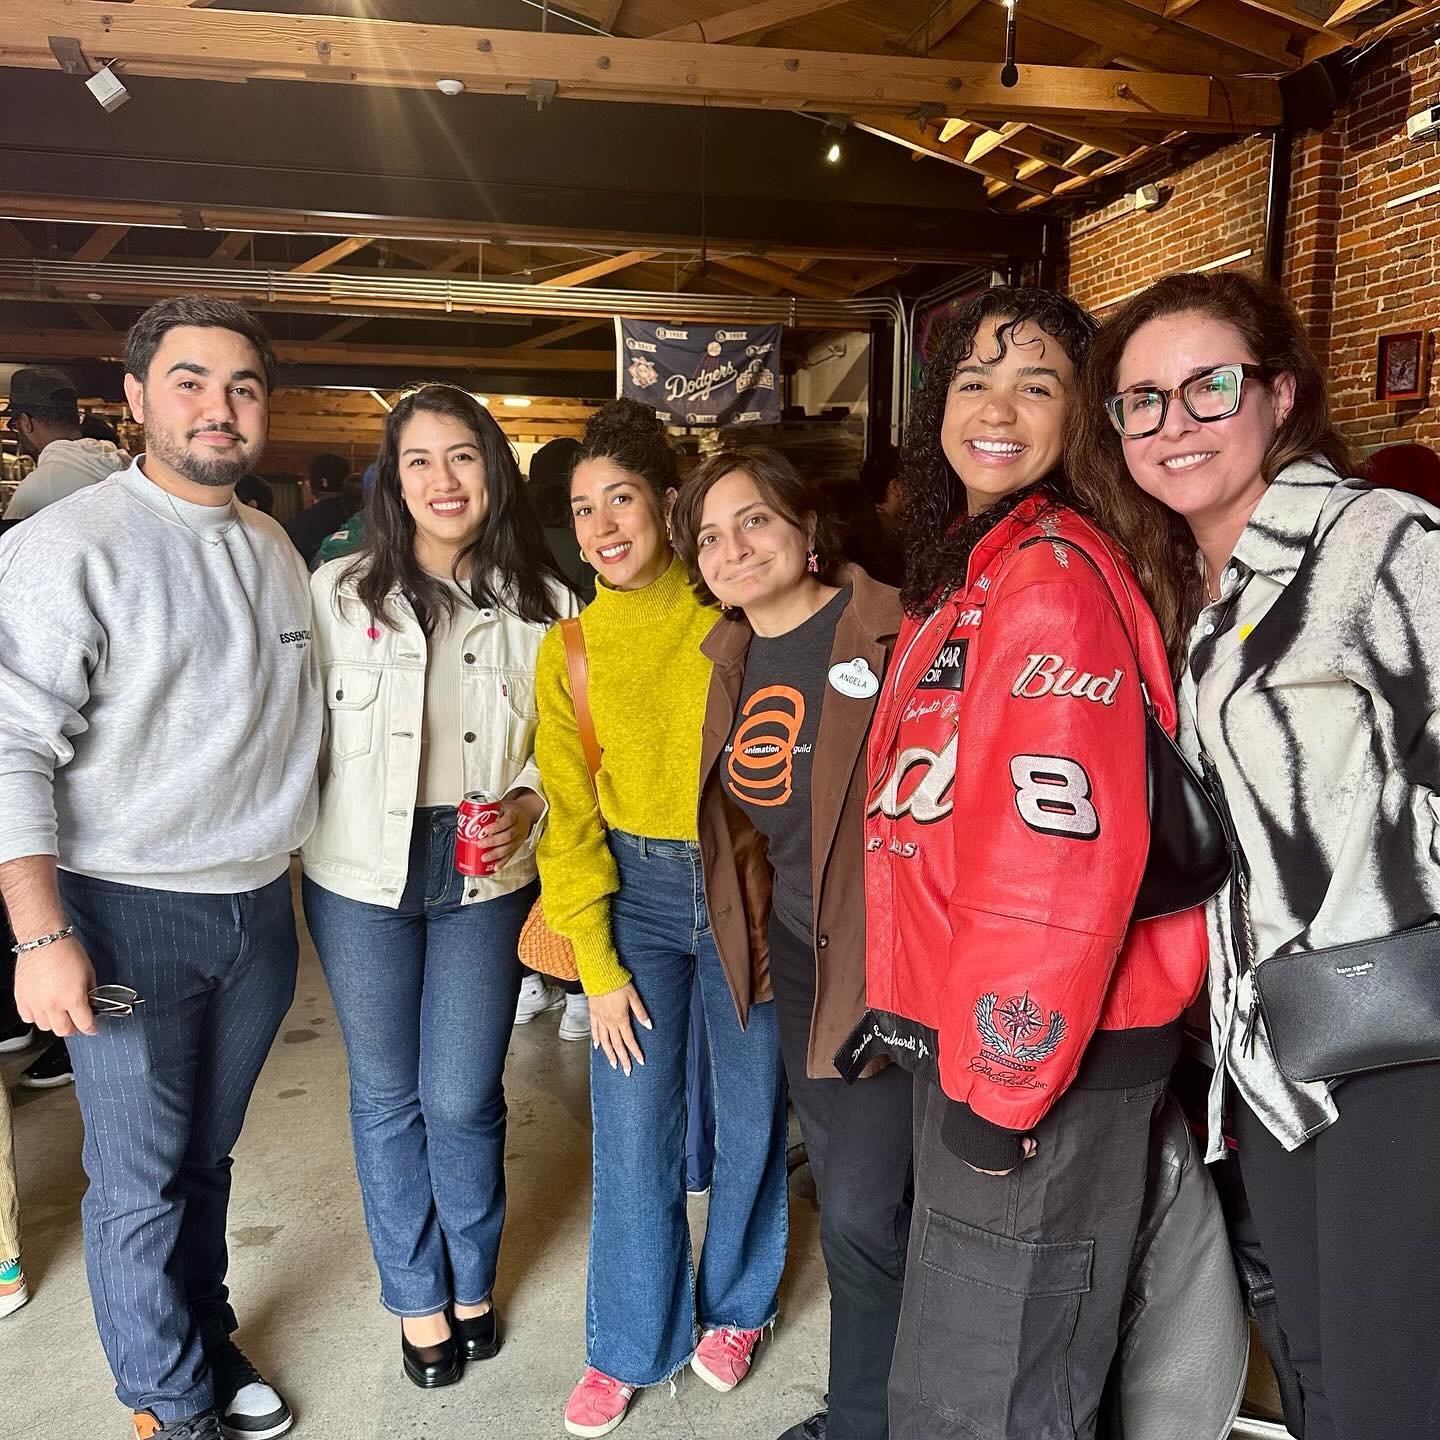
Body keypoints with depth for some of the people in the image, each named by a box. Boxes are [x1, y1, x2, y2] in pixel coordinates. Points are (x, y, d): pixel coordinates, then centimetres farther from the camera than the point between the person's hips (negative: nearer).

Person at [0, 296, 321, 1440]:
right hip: (130, 916, -5)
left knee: (208, 1155, 20)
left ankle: (207, 1339, 39)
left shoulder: (275, 551, 8)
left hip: (261, 909, 5)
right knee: (142, 1182, 7)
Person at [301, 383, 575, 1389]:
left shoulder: (544, 604, -2)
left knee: (463, 1097, 7)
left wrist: (525, 806, -11)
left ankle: (474, 1281, 36)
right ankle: (419, 1296, 36)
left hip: (486, 876, 0)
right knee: (388, 1093, 14)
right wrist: (289, 852, -1)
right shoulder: (340, 591, -4)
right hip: (361, 875, 0)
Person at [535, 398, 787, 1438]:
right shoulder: (570, 649, 0)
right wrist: (597, 963, -3)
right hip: (636, 888, 1)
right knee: (634, 1128, 3)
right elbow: (569, 811, 1)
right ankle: (630, 1346, 26)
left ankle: (732, 1306, 36)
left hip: (749, 885, 0)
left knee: (752, 1113, 10)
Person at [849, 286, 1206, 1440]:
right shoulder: (959, 575, 13)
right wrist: (908, 1005, 17)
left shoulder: (1056, 571, -17)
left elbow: (1066, 847, -24)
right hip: (967, 1039, 9)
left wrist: (1003, 1083, -19)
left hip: (1043, 1061, -9)